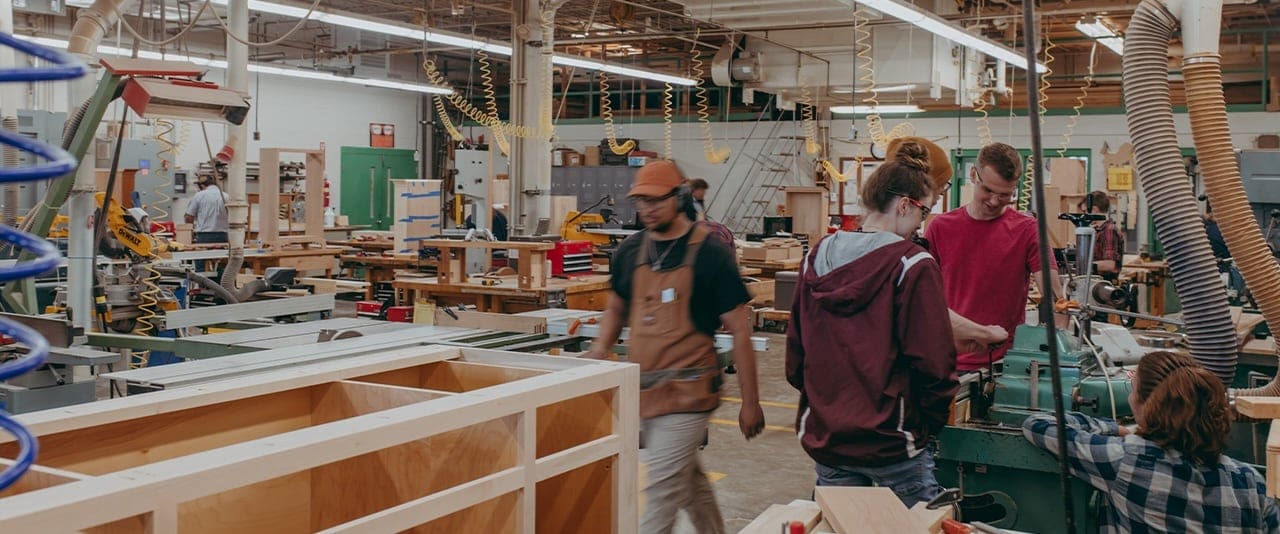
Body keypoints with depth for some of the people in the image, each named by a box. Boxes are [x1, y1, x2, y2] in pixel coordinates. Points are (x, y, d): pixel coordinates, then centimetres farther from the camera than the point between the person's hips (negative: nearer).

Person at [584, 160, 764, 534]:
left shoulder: (710, 254, -8)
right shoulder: (630, 251, 7)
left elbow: (739, 330, -6)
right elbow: (616, 308, 22)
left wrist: (750, 402, -6)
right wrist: (599, 350, 3)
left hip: (687, 393, -6)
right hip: (641, 391, 6)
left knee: (660, 489, -8)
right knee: (689, 481, 21)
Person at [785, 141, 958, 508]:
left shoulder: (817, 258, 4)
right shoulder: (914, 266, -14)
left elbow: (796, 347, 10)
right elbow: (933, 360, -15)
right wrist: (931, 422, 1)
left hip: (822, 436, 6)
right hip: (890, 443, -6)